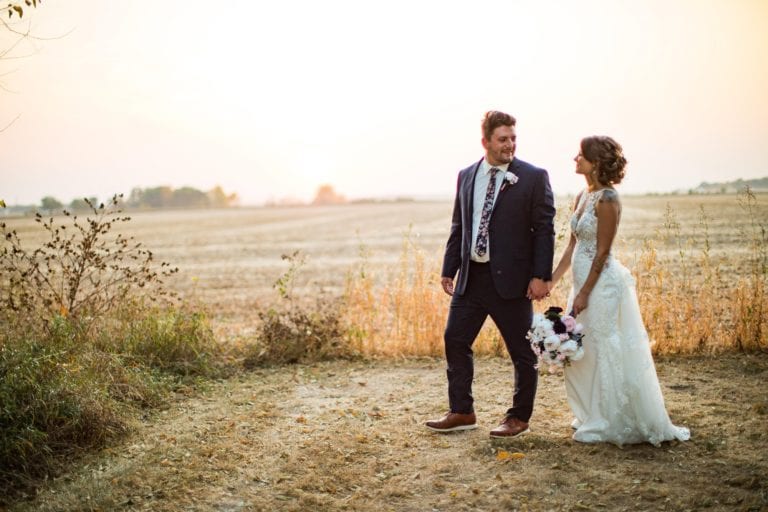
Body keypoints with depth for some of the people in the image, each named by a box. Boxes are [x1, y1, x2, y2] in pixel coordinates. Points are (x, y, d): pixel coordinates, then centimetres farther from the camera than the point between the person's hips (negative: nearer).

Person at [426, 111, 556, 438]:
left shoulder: (534, 177, -5)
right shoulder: (466, 176, 10)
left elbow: (544, 229, -7)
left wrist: (540, 276, -14)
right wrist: (449, 269, 10)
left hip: (511, 279, -5)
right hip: (471, 276, 5)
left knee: (522, 351, 5)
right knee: (455, 341, 8)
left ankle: (519, 417, 22)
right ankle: (461, 413, 23)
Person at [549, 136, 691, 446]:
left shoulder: (607, 200, -16)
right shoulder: (582, 197, 10)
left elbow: (602, 252, -17)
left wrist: (584, 293, -16)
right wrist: (550, 282, 11)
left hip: (603, 284, -9)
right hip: (584, 281, 9)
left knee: (604, 354, 0)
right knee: (580, 354, 16)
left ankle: (613, 426, 14)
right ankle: (594, 418, 31)